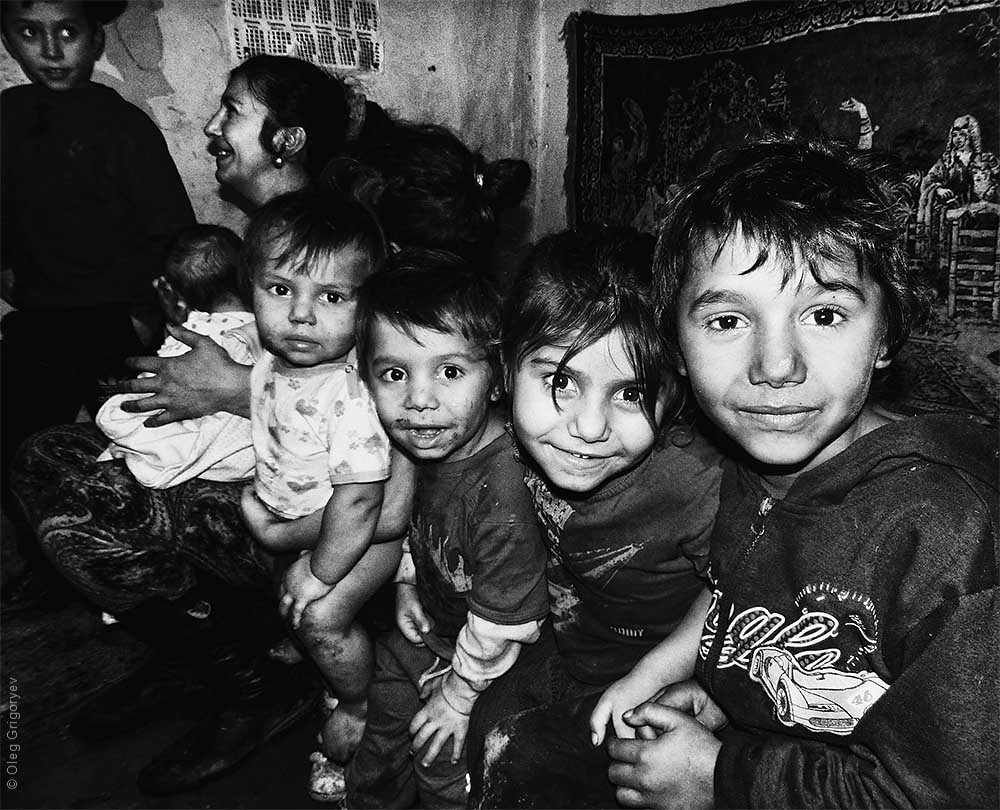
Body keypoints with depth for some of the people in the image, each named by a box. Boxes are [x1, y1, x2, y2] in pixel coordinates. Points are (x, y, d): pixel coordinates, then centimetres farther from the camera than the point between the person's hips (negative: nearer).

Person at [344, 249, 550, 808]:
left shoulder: (503, 491, -40)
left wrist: (459, 696, -15)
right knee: (381, 717, 26)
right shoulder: (425, 442, -17)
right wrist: (406, 579, 1)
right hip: (425, 626, 7)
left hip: (482, 655, -7)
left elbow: (503, 620, -28)